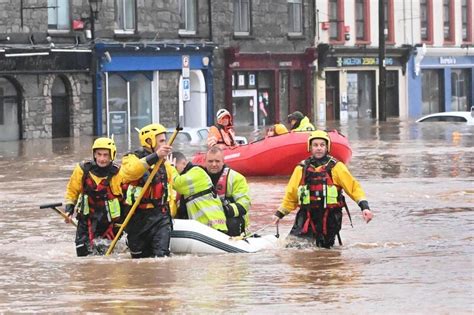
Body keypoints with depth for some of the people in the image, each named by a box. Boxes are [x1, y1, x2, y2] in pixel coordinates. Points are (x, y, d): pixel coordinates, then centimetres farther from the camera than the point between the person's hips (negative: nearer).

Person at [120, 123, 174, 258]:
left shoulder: (165, 165, 14)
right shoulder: (132, 158, -4)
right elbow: (131, 171, -30)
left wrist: (169, 214, 14)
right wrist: (155, 157, -38)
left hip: (160, 216, 3)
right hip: (138, 217, -3)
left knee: (161, 253, -16)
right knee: (140, 257, 8)